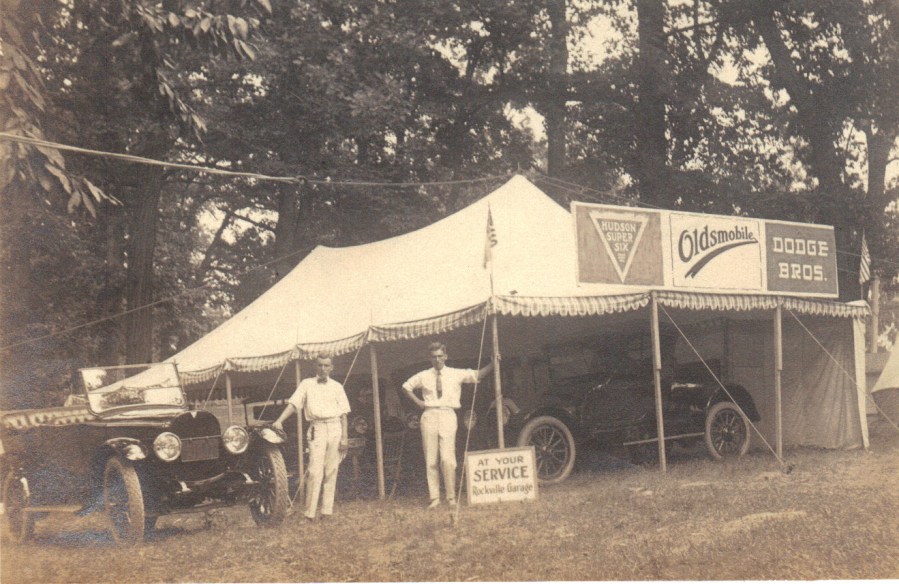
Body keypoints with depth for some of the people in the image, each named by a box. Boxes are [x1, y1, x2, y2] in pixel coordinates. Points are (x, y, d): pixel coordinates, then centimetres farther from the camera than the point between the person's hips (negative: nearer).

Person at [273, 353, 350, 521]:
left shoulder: (337, 386, 13)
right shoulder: (307, 384, 9)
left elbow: (343, 413, 10)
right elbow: (293, 403, 1)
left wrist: (344, 437, 3)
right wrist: (280, 420, -14)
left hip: (335, 428, 2)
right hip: (317, 428, -2)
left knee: (331, 471, 3)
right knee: (315, 471, -10)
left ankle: (327, 511, 7)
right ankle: (310, 513, -11)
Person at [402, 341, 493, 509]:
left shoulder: (456, 374, 8)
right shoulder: (423, 376, 12)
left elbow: (478, 375, 3)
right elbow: (406, 386, 26)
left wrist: (492, 364, -12)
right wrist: (417, 401, 13)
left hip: (448, 415, -2)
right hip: (429, 416, 2)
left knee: (447, 459, -13)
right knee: (431, 460, 1)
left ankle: (451, 497, -5)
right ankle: (434, 498, 6)